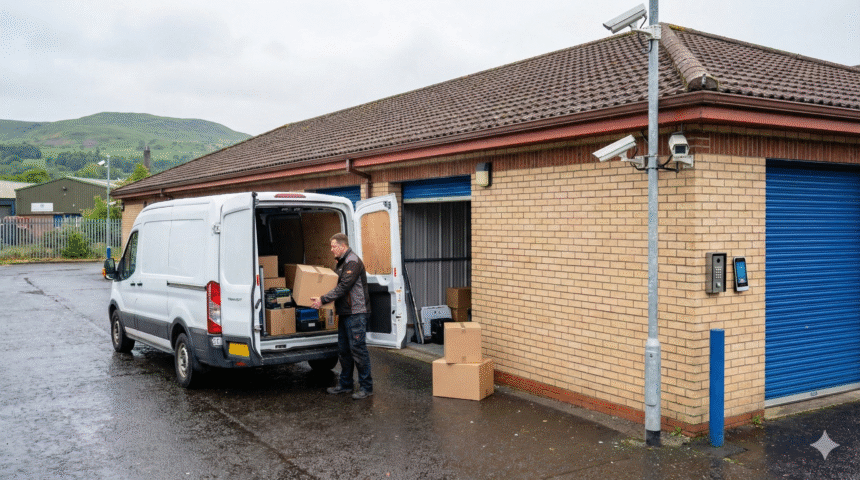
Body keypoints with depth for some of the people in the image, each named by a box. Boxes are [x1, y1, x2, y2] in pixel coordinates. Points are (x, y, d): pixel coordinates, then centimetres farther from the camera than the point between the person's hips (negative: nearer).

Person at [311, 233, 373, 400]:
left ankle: (366, 387, 0)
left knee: (358, 348, -7)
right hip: (345, 312, 10)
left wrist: (323, 300, -20)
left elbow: (343, 287, -21)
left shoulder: (353, 262, -15)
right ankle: (345, 384, 25)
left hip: (356, 313, -10)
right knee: (344, 350, 14)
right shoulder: (342, 262, 18)